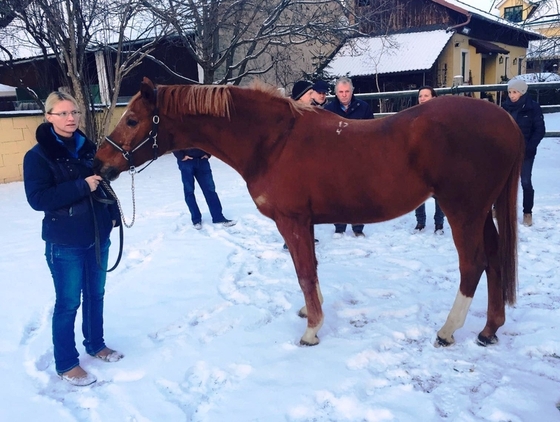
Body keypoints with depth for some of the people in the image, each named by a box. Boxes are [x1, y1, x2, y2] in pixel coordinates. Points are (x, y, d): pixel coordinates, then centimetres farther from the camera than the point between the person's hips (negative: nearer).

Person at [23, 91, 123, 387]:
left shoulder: (87, 148, 7)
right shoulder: (38, 156, -10)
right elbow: (37, 199, -20)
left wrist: (113, 214, 5)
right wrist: (82, 186, -25)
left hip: (98, 236, 6)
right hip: (65, 243, -6)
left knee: (96, 295, 18)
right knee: (68, 302, 4)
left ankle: (95, 344, 38)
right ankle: (66, 364, 19)